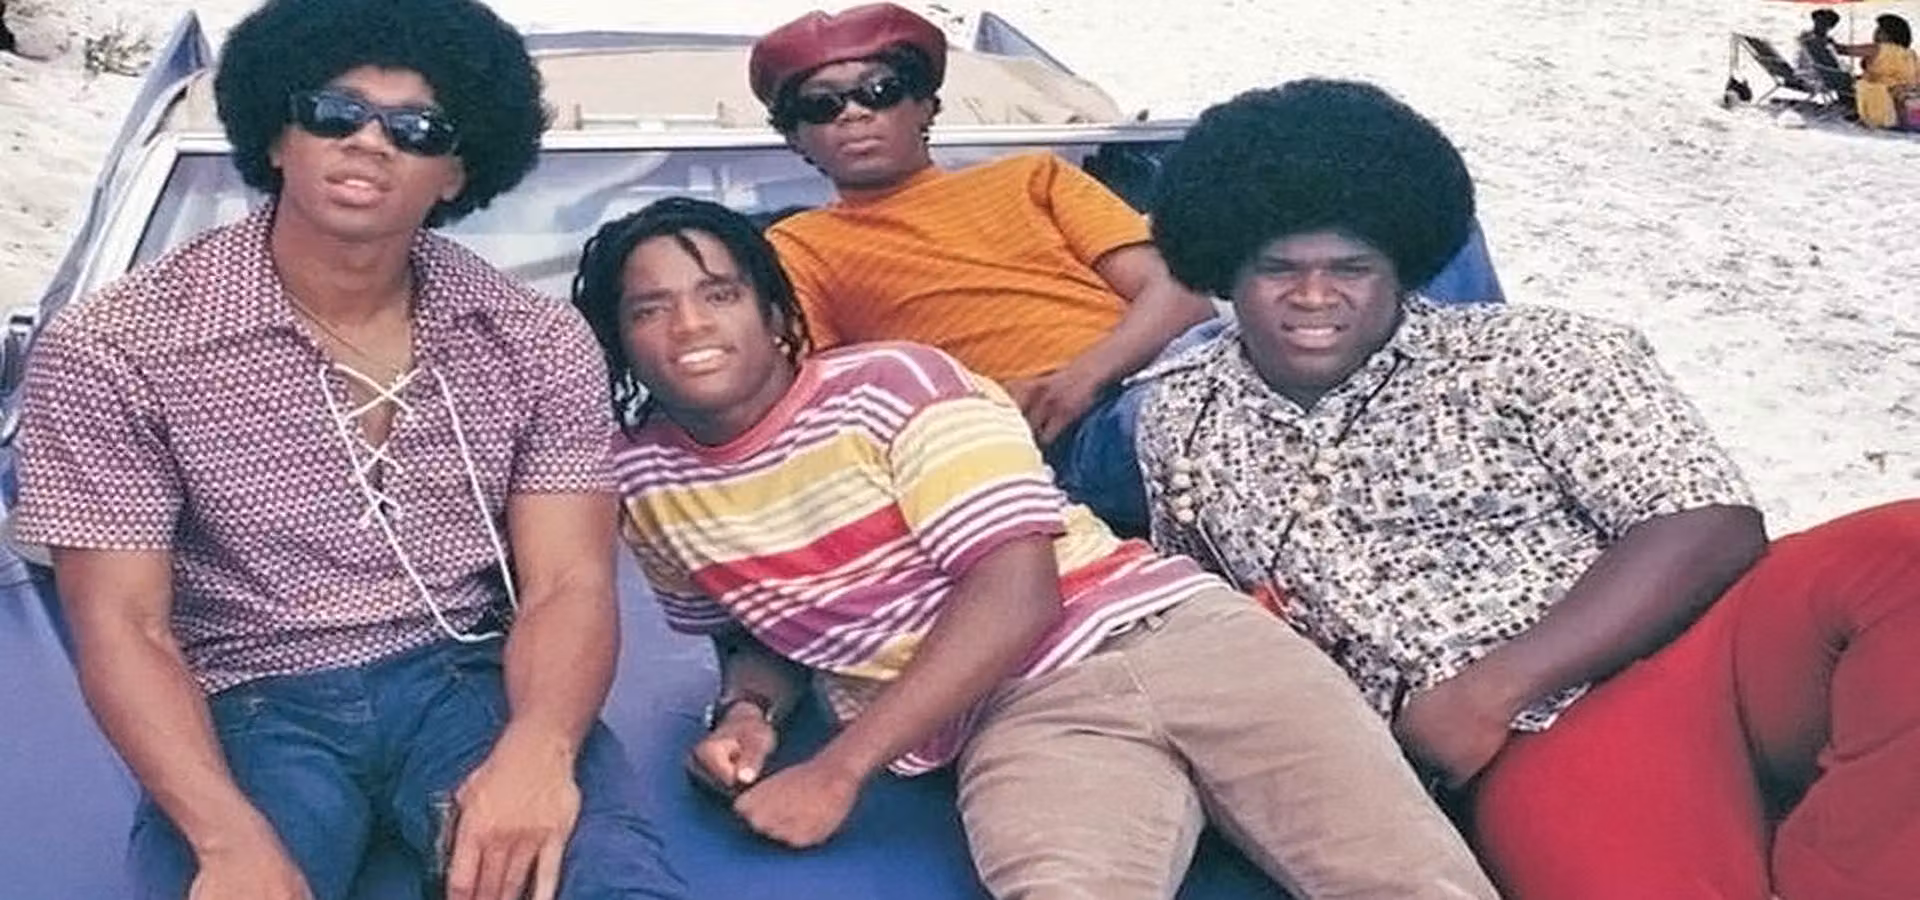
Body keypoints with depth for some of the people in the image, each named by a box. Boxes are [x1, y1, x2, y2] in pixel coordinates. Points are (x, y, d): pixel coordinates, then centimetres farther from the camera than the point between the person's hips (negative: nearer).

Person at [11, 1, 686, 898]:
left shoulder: (537, 342, 0)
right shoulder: (115, 349, -6)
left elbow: (568, 584, -6)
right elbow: (122, 624, -9)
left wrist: (539, 749, -29)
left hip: (471, 683, 1)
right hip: (253, 708, 0)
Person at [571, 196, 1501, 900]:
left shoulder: (890, 384, -2)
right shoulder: (644, 480, 12)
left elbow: (1017, 591, -11)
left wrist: (839, 768, -14)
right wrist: (746, 712, 3)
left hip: (1163, 631, -1)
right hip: (1014, 717, 2)